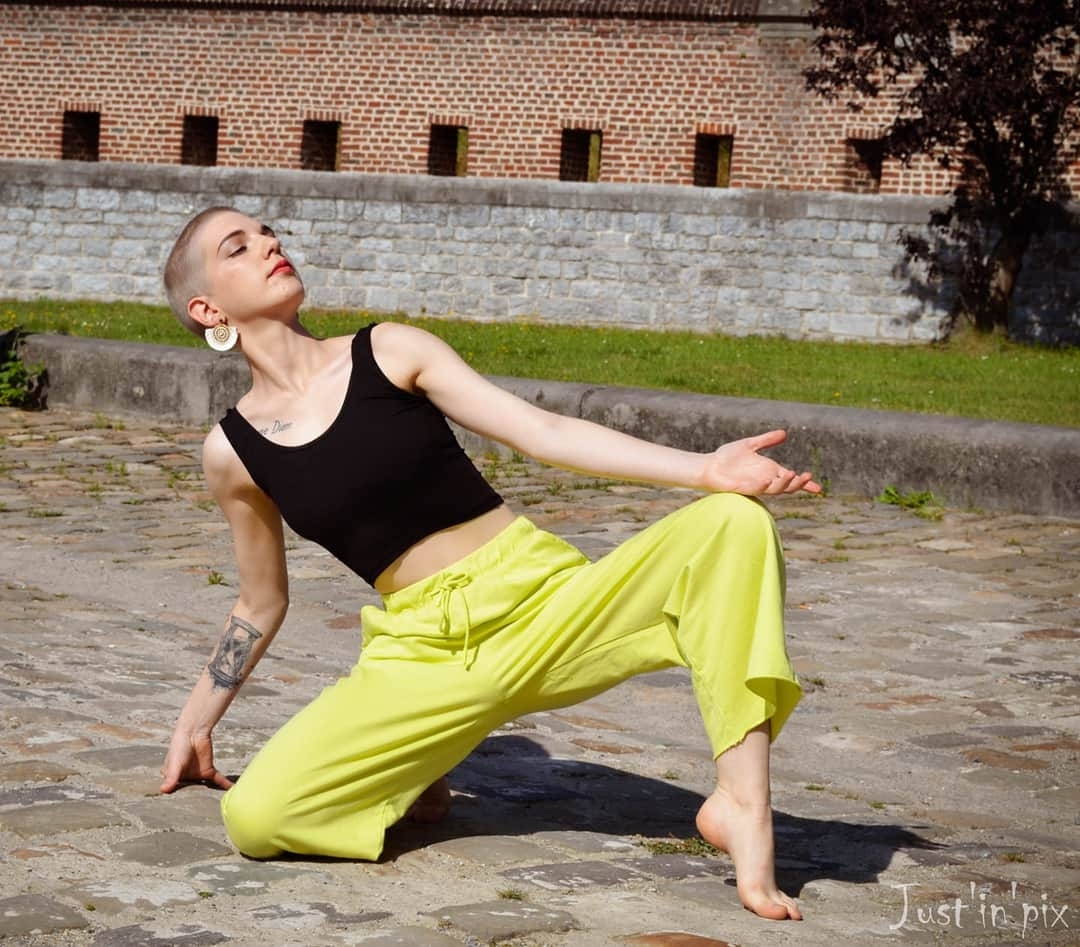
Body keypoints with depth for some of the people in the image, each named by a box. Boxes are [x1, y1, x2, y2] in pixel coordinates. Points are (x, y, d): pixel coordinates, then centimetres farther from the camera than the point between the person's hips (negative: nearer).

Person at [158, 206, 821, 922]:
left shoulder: (391, 352, 2)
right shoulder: (234, 452, 4)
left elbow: (544, 431, -6)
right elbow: (262, 607, 18)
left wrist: (706, 469, -17)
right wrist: (195, 726, 23)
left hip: (546, 603, 0)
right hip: (426, 654, 0)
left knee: (733, 524, -26)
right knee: (252, 817, -22)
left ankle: (743, 806, -29)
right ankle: (410, 779, 8)